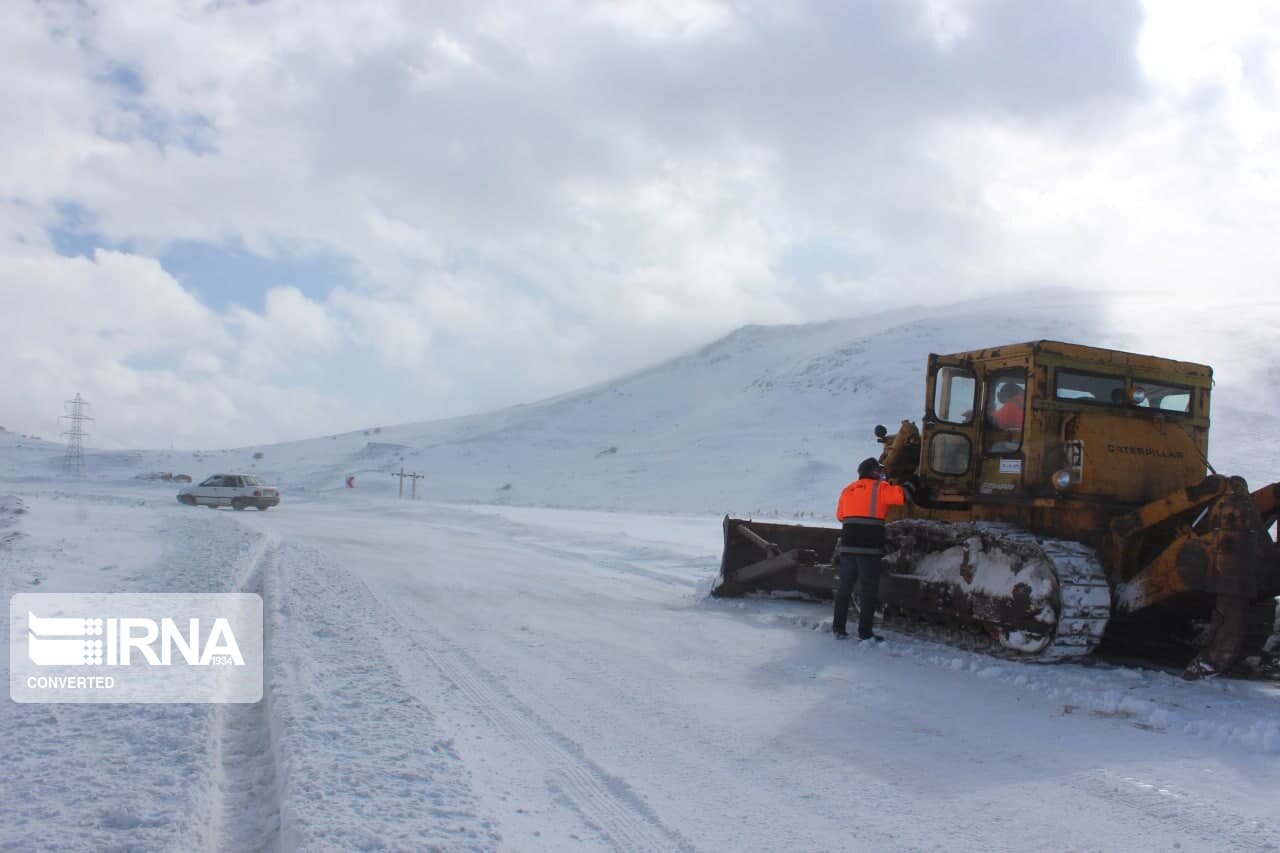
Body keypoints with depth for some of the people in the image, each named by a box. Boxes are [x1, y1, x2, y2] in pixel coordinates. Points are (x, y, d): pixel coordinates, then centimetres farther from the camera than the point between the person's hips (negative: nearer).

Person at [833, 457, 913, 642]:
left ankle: (839, 628, 15)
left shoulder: (848, 490, 16)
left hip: (848, 546, 5)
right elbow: (903, 494, -10)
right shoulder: (879, 488, -2)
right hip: (869, 548, -5)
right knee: (868, 590, 1)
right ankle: (865, 632, 1)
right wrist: (910, 484, 11)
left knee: (844, 587, 13)